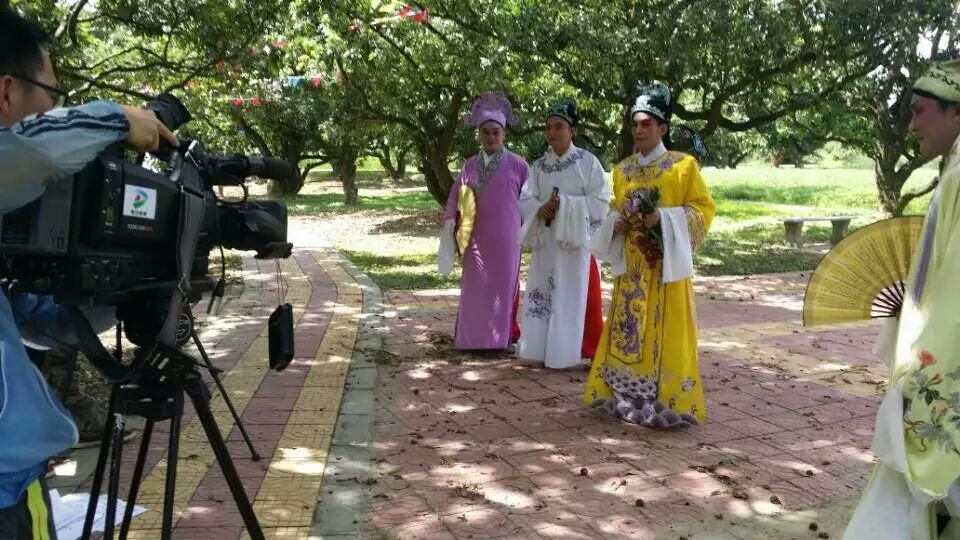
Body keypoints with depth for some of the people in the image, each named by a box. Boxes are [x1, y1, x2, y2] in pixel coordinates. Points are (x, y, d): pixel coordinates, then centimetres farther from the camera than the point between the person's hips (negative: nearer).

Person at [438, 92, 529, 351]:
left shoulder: (517, 164, -1)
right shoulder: (470, 166, 8)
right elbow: (455, 196, 7)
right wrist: (450, 221, -6)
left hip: (506, 240, -2)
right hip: (476, 240, 3)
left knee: (504, 286, 3)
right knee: (475, 288, 5)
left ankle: (503, 337, 11)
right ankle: (473, 337, 12)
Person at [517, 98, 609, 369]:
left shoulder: (588, 162, -4)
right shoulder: (539, 165, 9)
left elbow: (601, 201, -9)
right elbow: (525, 200, 5)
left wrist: (565, 204, -17)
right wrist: (541, 210, -16)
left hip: (577, 241, -4)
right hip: (546, 241, 5)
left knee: (576, 296, -3)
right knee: (545, 295, 7)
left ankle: (575, 351, 4)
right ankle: (544, 348, 15)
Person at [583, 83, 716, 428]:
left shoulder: (683, 165, -4)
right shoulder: (623, 170, 11)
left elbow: (704, 208, -4)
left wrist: (664, 218, -18)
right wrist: (616, 223, -4)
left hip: (665, 263, -5)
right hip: (631, 264, 5)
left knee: (665, 332, -3)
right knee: (627, 331, 7)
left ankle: (668, 402, 4)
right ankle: (625, 395, 17)